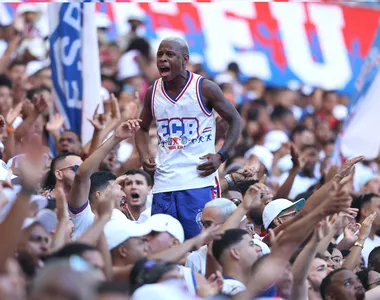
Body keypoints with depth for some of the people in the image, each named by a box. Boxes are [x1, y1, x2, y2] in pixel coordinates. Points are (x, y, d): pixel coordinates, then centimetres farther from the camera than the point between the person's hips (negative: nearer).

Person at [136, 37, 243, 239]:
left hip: (199, 180, -4)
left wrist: (221, 156, -9)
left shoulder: (204, 89, -5)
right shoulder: (153, 93, 7)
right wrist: (144, 155, 4)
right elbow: (143, 128, 23)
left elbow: (235, 121, 4)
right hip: (163, 183, 4)